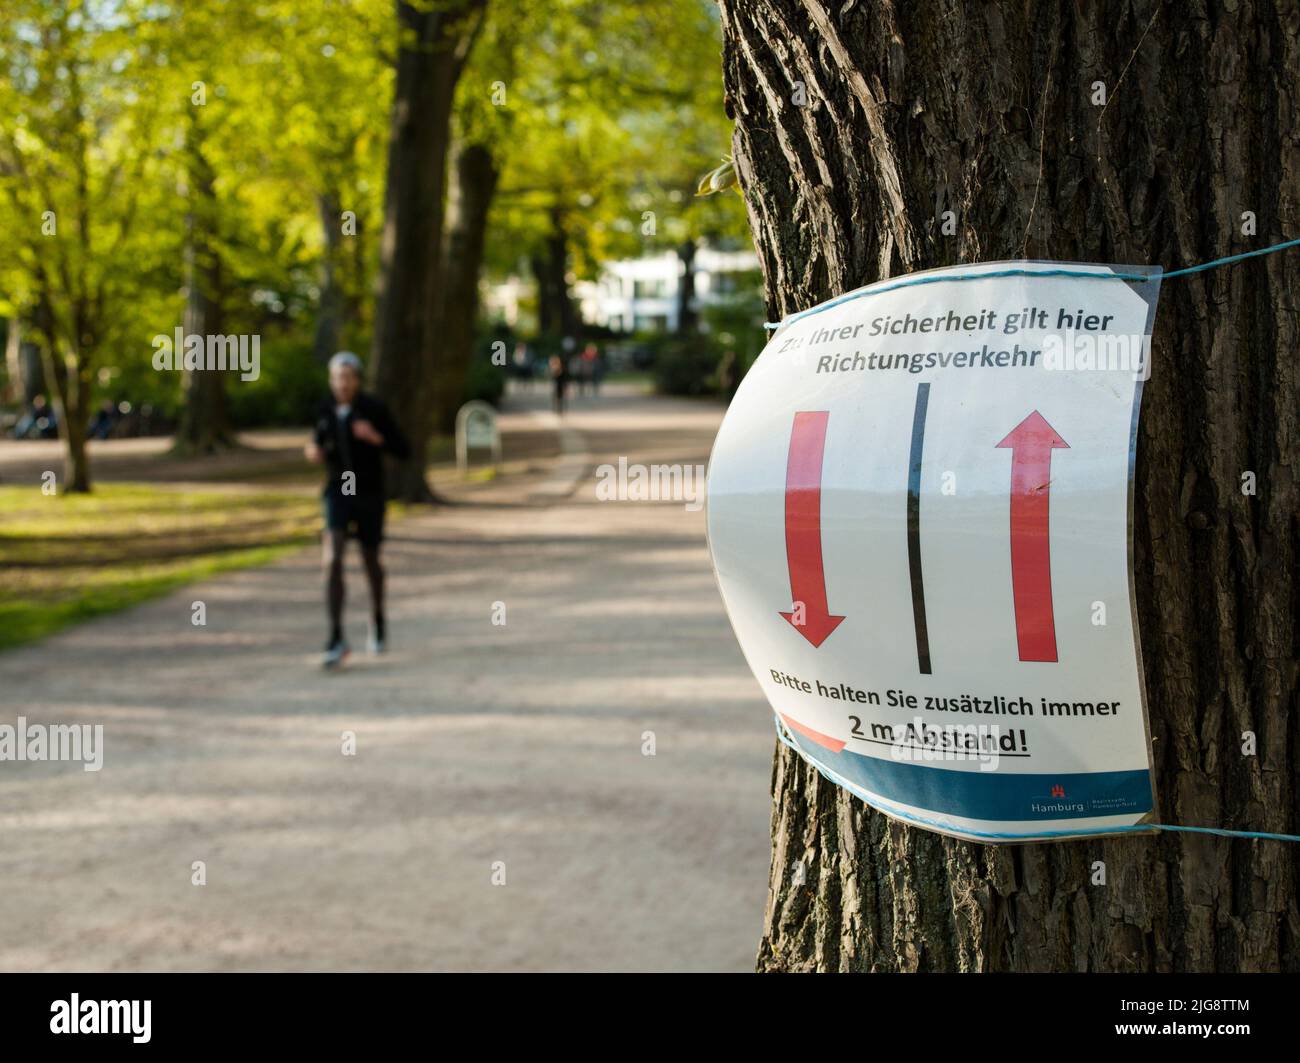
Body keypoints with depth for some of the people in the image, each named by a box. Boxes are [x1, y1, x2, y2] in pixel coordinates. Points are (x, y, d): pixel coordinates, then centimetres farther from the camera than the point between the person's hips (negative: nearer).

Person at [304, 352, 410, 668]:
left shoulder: (375, 409, -11)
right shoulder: (326, 410, -1)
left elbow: (404, 451, -9)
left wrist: (376, 438, -27)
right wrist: (315, 452, -8)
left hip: (370, 494, -1)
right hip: (337, 493, 1)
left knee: (371, 561, 15)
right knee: (333, 560, -18)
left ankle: (377, 619, 45)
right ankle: (336, 640, -19)